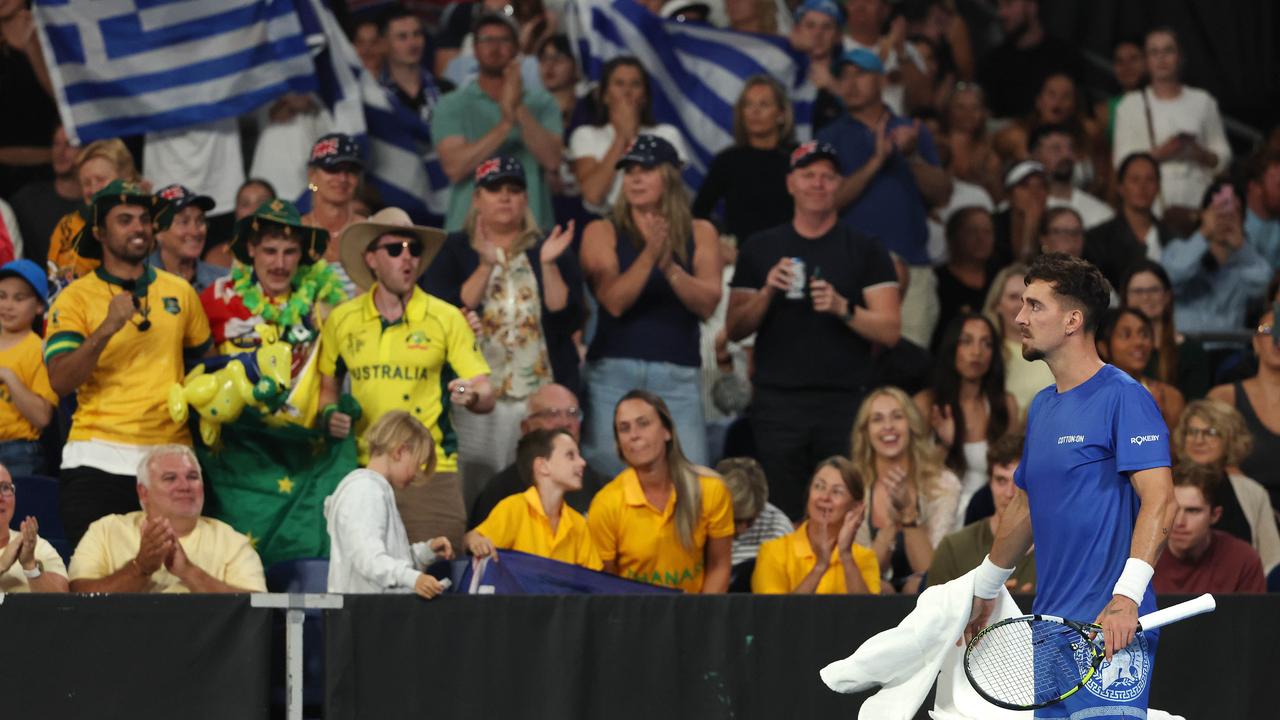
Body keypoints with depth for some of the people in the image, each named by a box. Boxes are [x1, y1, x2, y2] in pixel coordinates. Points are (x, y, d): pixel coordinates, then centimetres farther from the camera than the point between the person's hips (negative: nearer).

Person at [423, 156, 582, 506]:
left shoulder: (550, 248, 13)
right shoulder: (454, 251, 10)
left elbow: (569, 319, 3)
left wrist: (548, 265, -9)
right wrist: (486, 265, -12)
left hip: (542, 395, 1)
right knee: (475, 491, -6)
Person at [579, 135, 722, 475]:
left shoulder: (700, 233, 10)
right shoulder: (603, 232, 7)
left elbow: (707, 304, -2)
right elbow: (614, 301, -7)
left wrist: (670, 267, -17)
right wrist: (649, 255, -18)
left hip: (678, 377, 1)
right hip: (614, 373, -1)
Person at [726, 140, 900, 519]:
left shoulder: (865, 251, 9)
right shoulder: (761, 250, 14)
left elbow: (889, 331, 2)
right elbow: (735, 329, 12)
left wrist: (843, 309, -14)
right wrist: (767, 293, -5)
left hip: (844, 402, -1)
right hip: (777, 401, 1)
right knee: (779, 515, -4)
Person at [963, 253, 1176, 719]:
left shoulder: (1123, 397, -9)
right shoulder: (1041, 407, 17)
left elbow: (1159, 502, -19)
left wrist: (1126, 597, -28)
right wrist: (983, 590, 34)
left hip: (1110, 627, -8)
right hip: (1051, 624, 8)